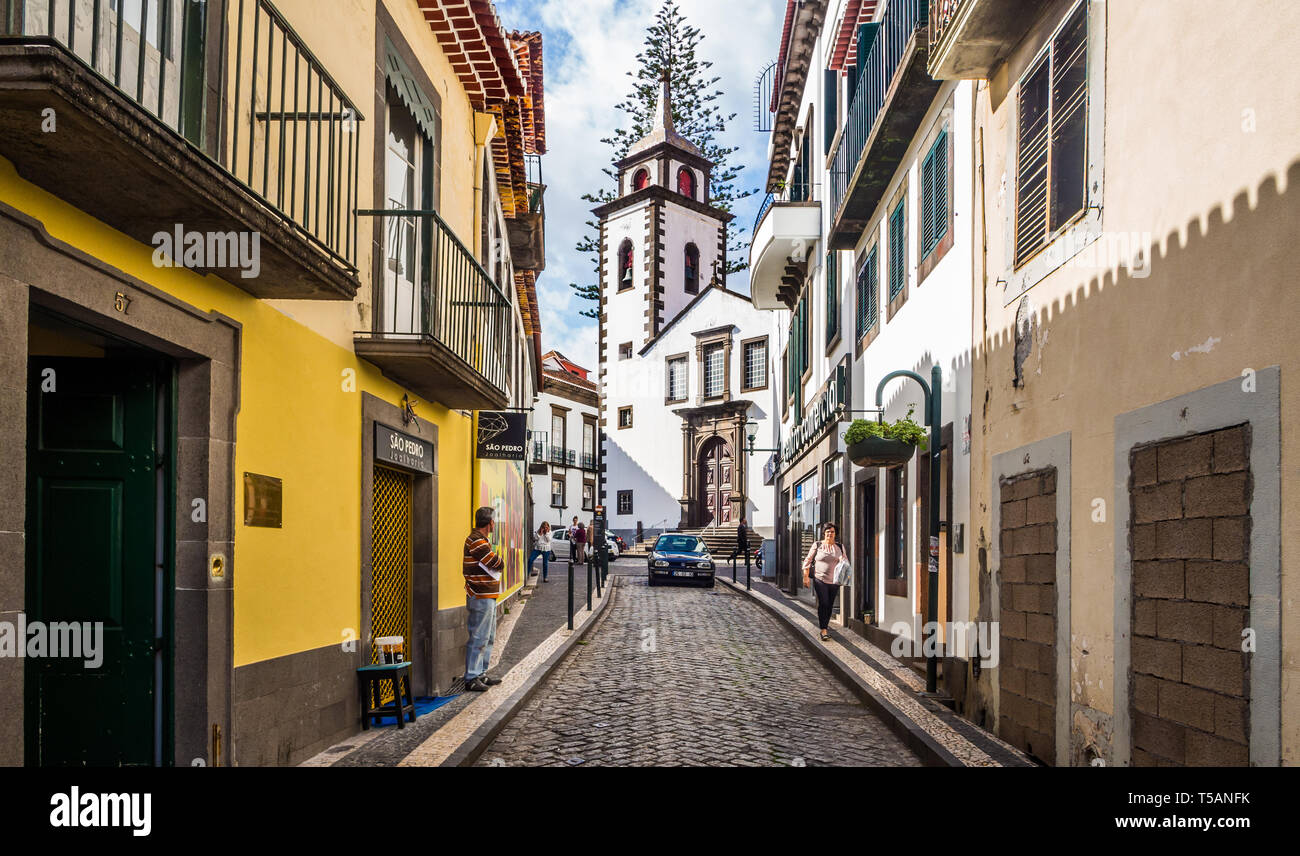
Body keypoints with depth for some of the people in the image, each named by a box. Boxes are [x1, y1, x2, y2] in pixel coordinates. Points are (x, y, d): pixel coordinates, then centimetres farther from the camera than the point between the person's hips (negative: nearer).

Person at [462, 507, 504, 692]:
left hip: (489, 597, 11)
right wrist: (498, 561, 5)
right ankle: (471, 678, -3)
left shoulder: (482, 540, 17)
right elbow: (499, 564, -15)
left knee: (489, 638, 16)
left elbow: (496, 567, 15)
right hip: (481, 598, -11)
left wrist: (494, 566, -4)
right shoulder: (476, 541, -17)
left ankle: (481, 674, 23)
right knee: (479, 639, -7)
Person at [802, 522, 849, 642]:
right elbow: (808, 560, 2)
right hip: (820, 579, -3)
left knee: (830, 605, 9)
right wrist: (805, 576, -3)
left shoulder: (839, 547, 8)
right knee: (823, 603, -12)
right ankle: (823, 630, -10)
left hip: (834, 581, 3)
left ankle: (825, 625, 27)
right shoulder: (817, 545, 0)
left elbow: (845, 560, 12)